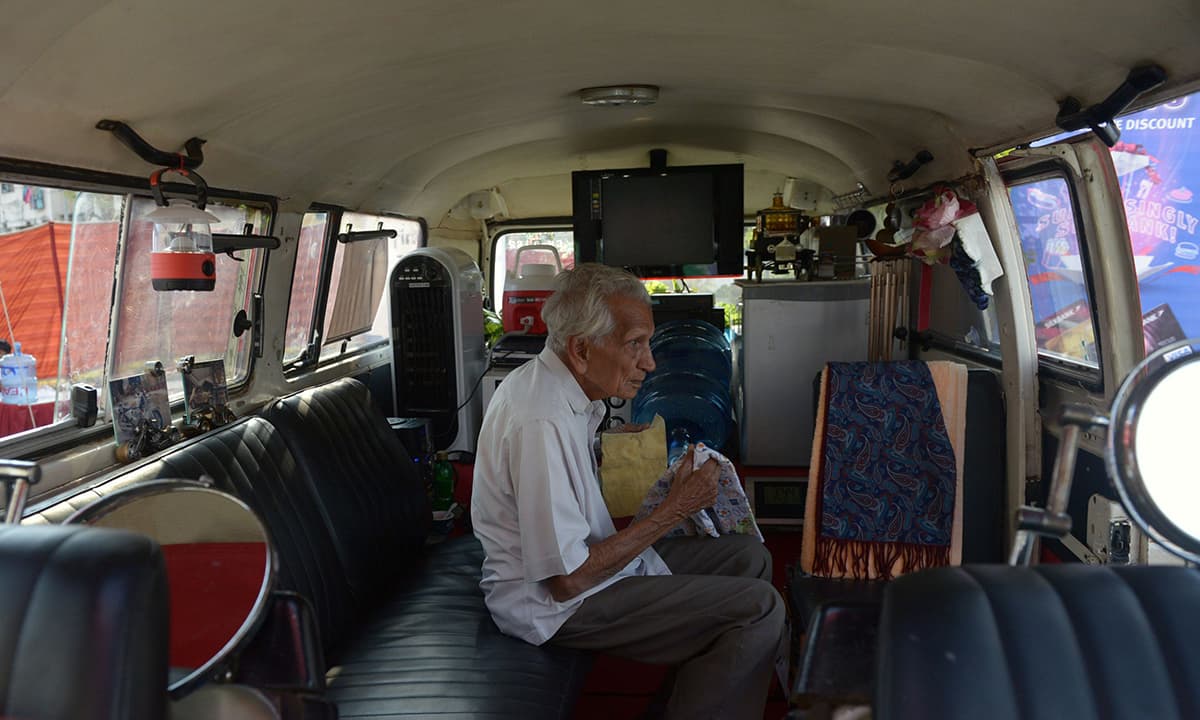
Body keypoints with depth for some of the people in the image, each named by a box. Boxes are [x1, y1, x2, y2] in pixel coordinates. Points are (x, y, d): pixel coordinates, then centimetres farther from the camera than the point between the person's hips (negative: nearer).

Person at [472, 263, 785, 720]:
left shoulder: (546, 381, 3)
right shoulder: (542, 424, -29)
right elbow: (568, 580, -27)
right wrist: (673, 510, -19)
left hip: (592, 554, 10)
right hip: (552, 604, -10)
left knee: (749, 556, 11)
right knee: (760, 608, -19)